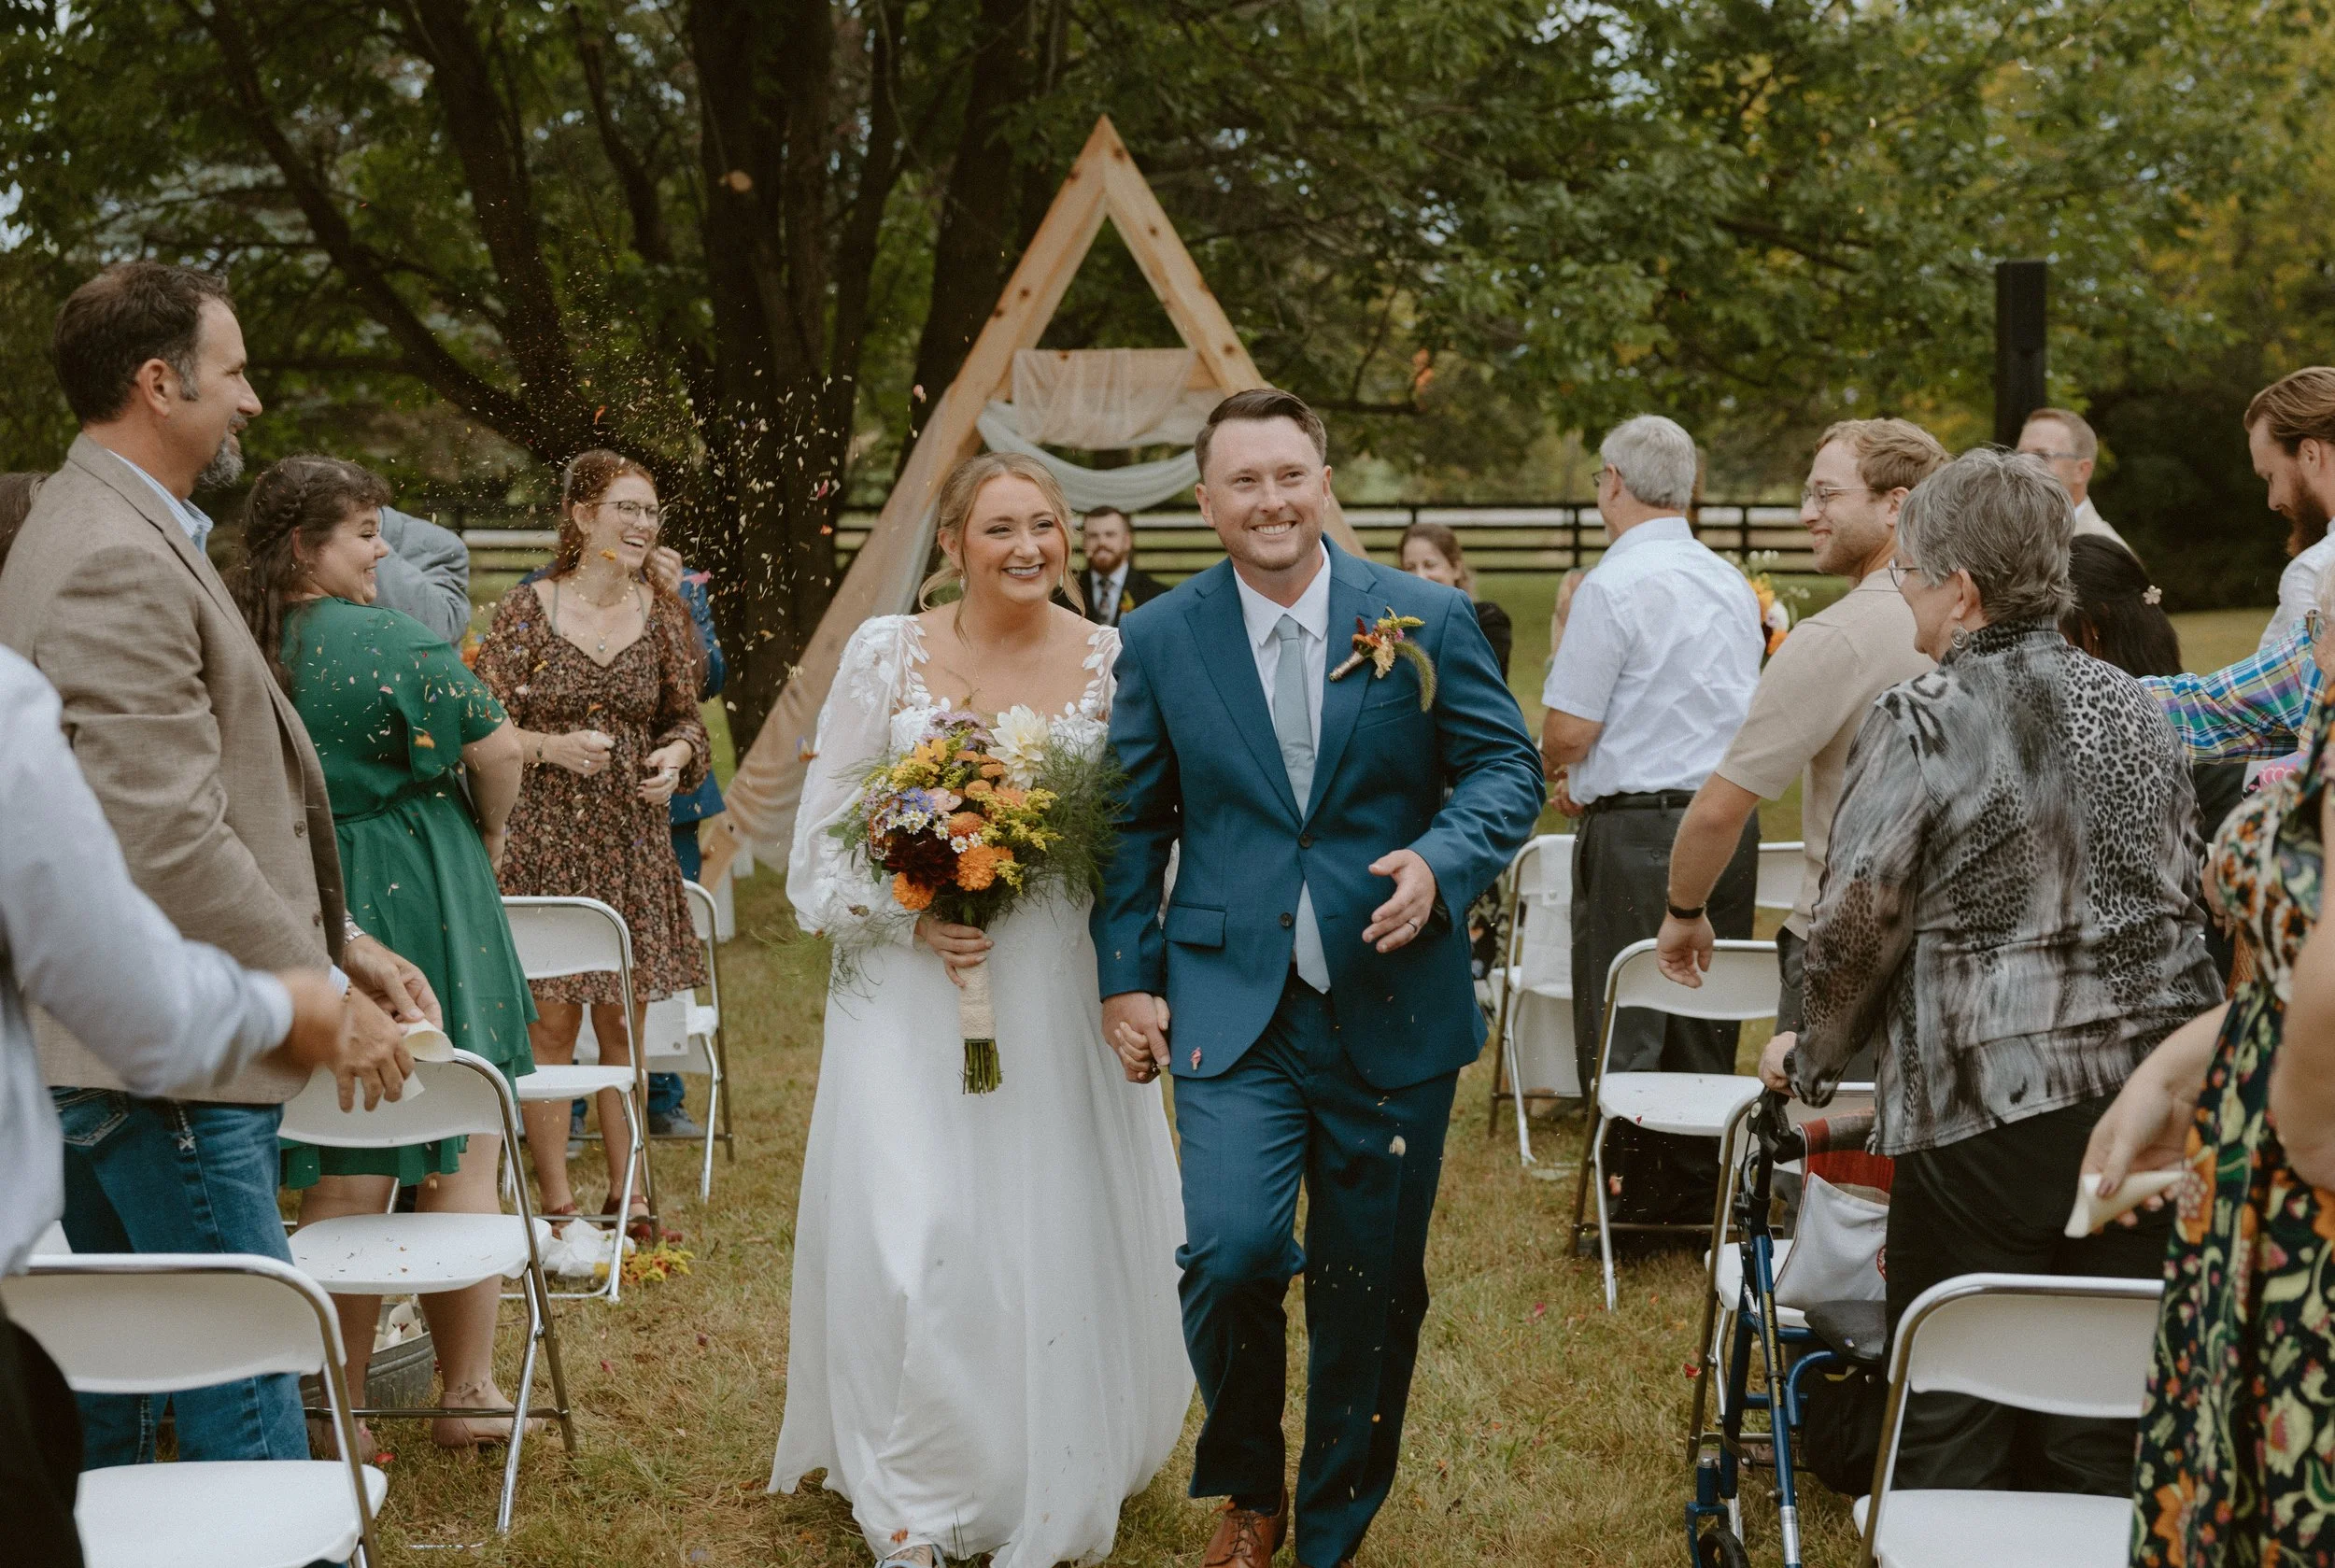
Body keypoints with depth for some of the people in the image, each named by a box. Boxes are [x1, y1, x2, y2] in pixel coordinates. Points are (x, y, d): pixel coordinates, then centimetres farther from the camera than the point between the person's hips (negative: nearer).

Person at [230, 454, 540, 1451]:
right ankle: (468, 1393, 13)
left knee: (339, 1179, 10)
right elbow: (496, 749, -15)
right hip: (419, 910, -5)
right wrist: (488, 835, 5)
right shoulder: (388, 641, -15)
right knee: (458, 1162, 6)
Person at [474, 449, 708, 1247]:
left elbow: (686, 719, 14)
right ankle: (557, 1202, 8)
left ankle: (624, 1192, 18)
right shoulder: (526, 610, -4)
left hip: (633, 842, 3)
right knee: (550, 1021, -2)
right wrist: (553, 746, -19)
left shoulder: (662, 612, 6)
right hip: (545, 841, -3)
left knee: (622, 1021, 7)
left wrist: (676, 755, -7)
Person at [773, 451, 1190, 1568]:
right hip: (916, 992, -1)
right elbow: (823, 839, 2)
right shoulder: (887, 655, -1)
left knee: (1063, 1241, 4)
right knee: (908, 1247, -6)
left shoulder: (1114, 662, 1)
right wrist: (909, 917, -13)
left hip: (1063, 998, 1)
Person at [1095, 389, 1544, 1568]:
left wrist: (1441, 860, -17)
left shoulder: (1429, 621, 0)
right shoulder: (1159, 642, 2)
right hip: (1233, 1009, -1)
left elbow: (1506, 769, 2)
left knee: (1372, 1292, 8)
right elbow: (1133, 822, 8)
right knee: (1230, 1251, -17)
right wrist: (1126, 976, 2)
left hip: (1393, 1012, 1)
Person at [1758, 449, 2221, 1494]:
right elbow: (2186, 890, 18)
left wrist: (1813, 1058, 6)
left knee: (1953, 1417, 5)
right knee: (2110, 1413, 12)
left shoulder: (1919, 723, -10)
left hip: (1986, 1102, -6)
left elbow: (1859, 920, -10)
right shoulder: (2131, 709, 10)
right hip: (2148, 1091, 6)